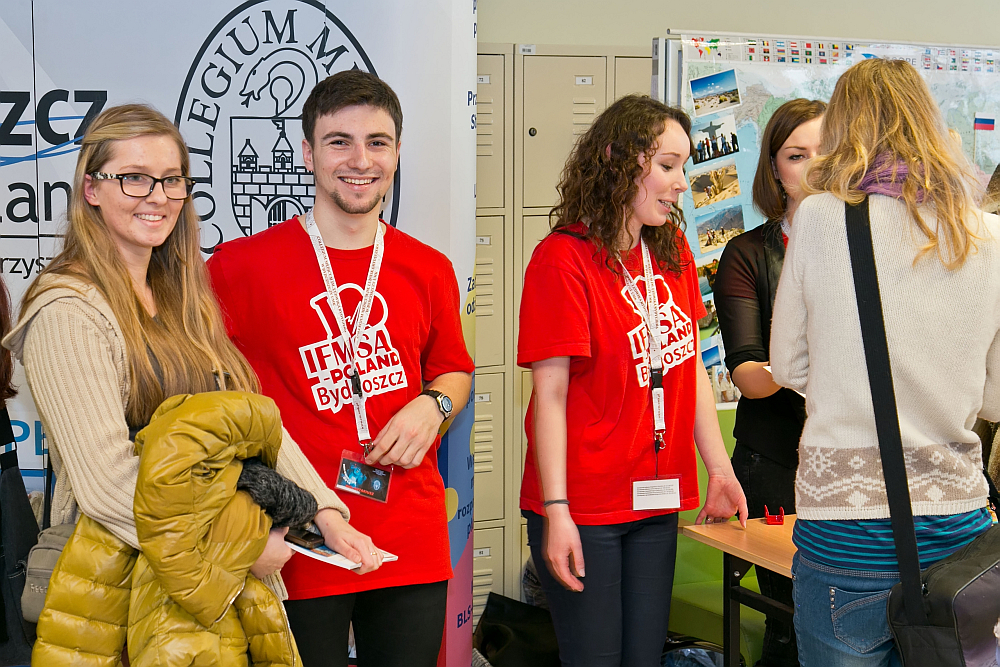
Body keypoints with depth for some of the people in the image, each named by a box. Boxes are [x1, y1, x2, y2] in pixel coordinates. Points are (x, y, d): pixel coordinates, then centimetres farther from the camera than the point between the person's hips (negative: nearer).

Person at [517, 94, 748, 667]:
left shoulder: (673, 252, 8)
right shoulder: (563, 259, -13)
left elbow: (692, 367, 13)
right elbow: (550, 393, -16)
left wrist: (720, 470, 8)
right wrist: (556, 511, -19)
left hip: (657, 501, 6)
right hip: (587, 508, -6)